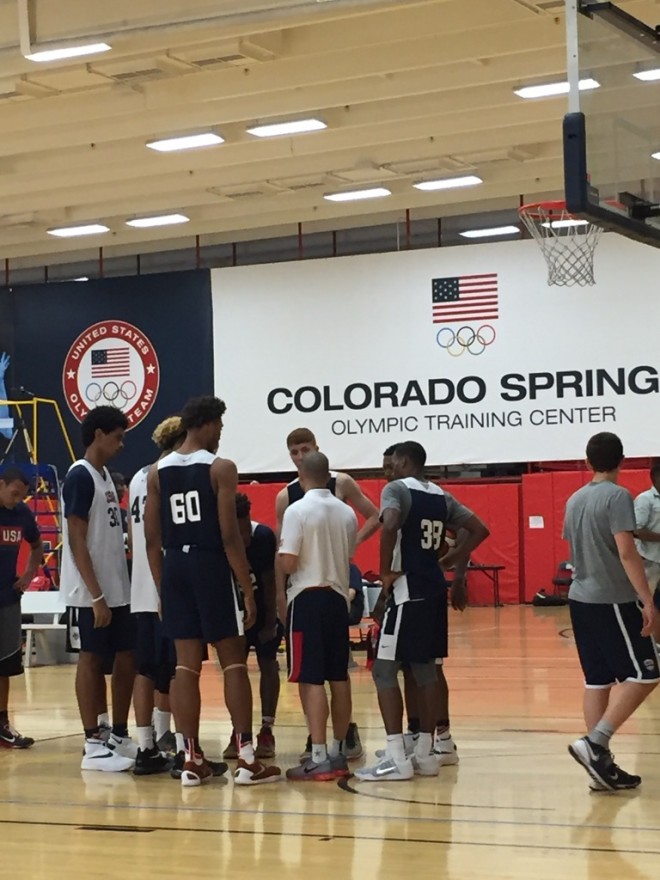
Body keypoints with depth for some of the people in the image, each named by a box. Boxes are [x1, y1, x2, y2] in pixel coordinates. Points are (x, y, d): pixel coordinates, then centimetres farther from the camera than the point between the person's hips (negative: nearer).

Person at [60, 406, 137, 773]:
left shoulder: (106, 475, 14)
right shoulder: (80, 477, -13)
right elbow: (76, 541, -17)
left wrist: (117, 590, 13)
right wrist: (96, 596, -20)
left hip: (118, 590, 9)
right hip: (92, 593, -9)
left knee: (126, 658, 10)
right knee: (92, 660, -2)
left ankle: (119, 737, 19)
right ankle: (93, 746, 4)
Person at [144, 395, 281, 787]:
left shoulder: (157, 472, 8)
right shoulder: (220, 468, -7)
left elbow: (153, 540, 7)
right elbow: (230, 536, -12)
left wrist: (162, 587, 15)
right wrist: (248, 589, -8)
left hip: (174, 567, 5)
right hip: (211, 565, -5)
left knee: (187, 665, 8)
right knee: (234, 662, 2)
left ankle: (192, 759, 8)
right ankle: (247, 758, 0)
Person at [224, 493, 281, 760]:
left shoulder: (264, 537, -28)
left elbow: (269, 581, -17)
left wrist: (270, 621, -12)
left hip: (264, 605, -1)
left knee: (267, 663, 0)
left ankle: (266, 731, 3)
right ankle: (237, 731, 6)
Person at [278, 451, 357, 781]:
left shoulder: (297, 510, -11)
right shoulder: (346, 512, 7)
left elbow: (288, 564, -16)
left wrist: (280, 552, 5)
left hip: (307, 598, -6)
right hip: (338, 597, 6)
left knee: (310, 680, -5)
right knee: (339, 678, 11)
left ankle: (319, 759, -9)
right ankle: (338, 753, 17)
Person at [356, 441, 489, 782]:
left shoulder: (396, 489, -8)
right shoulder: (442, 496, 14)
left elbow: (390, 526, -27)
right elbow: (479, 530, 15)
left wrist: (386, 571, -16)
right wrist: (451, 560, 13)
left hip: (407, 590, -8)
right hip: (434, 589, 8)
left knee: (384, 670, -4)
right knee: (425, 669, 15)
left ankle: (396, 758, -9)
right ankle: (425, 753, 18)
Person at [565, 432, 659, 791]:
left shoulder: (574, 499, 11)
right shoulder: (617, 496, -12)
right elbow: (626, 552, -19)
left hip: (581, 599, 8)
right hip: (613, 600, -8)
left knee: (598, 680, 8)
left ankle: (602, 765, 7)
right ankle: (594, 743, -14)